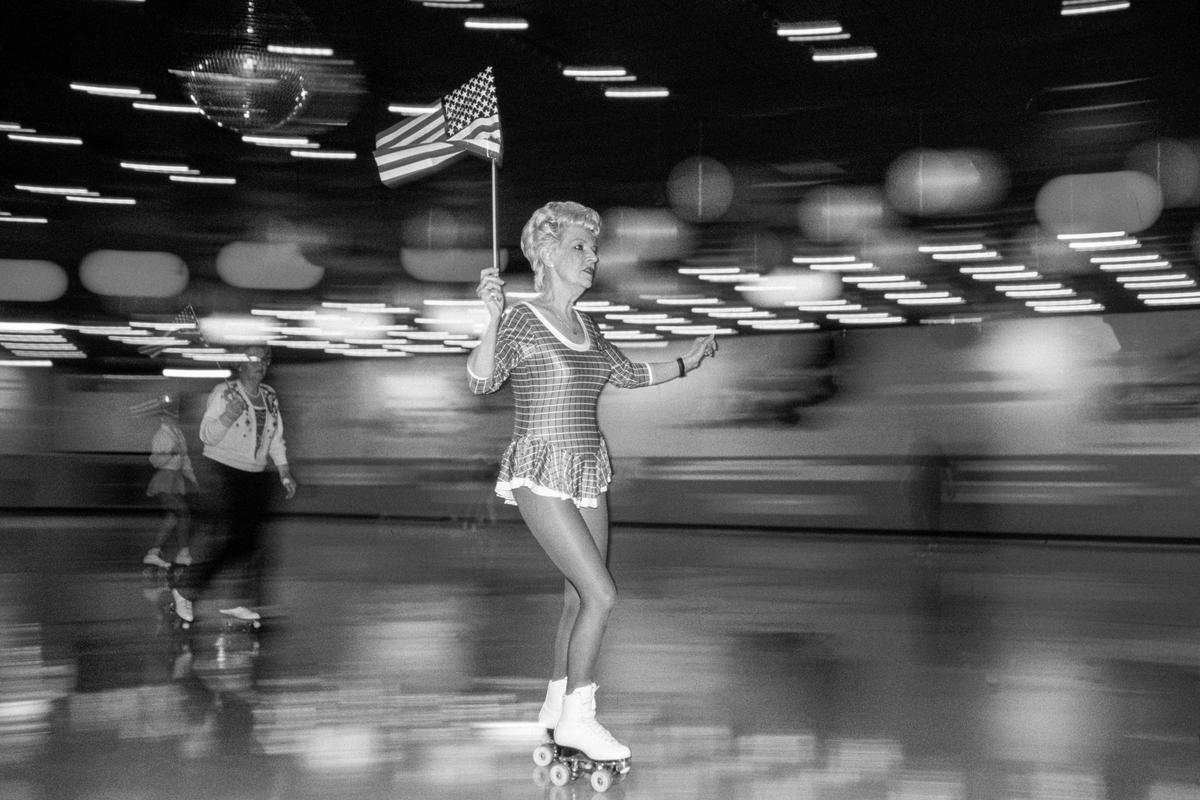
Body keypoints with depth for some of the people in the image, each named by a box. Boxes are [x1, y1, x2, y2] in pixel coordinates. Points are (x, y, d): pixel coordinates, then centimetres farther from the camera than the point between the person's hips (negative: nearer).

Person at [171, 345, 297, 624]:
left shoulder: (270, 397, 10)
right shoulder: (223, 392, -8)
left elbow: (276, 439, 16)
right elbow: (206, 435, -11)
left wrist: (284, 473, 9)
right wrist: (228, 416, -28)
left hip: (255, 477, 6)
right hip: (220, 474, -6)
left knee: (251, 540, 2)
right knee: (223, 537, -13)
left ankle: (233, 601, 11)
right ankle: (183, 590, 4)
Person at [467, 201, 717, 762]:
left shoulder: (585, 328, 11)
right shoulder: (521, 322, -10)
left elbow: (628, 375, 27)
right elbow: (480, 382, -26)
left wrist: (684, 363, 28)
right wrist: (491, 318, -39)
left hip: (587, 475, 8)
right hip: (540, 476, -8)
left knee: (579, 598, 11)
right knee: (601, 594, -14)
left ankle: (557, 705, 27)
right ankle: (577, 717, -2)